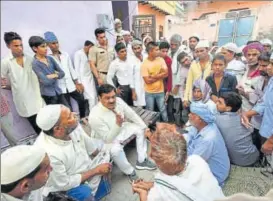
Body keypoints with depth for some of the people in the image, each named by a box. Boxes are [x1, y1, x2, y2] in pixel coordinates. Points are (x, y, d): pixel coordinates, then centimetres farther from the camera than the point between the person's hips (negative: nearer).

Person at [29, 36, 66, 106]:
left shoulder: (50, 58, 5)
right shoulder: (35, 64, -12)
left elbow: (62, 73, 4)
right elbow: (46, 81, -20)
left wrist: (53, 75, -13)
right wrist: (56, 75, -5)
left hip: (58, 92, 6)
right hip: (48, 95, -5)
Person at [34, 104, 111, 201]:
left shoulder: (73, 126, -23)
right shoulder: (49, 153, -39)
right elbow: (65, 184, -24)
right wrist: (96, 170, -21)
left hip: (84, 167, 6)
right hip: (66, 186, -5)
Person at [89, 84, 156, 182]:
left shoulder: (118, 101, -17)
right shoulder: (95, 116, -34)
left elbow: (132, 115, -5)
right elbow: (108, 139, -30)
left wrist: (145, 128, -7)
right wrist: (118, 124, -45)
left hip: (120, 131, 7)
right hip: (105, 142, -7)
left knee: (140, 128, -1)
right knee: (115, 149, -36)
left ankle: (141, 161, 8)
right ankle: (130, 172, -6)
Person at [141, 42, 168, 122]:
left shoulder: (161, 60, -2)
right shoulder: (144, 64, -14)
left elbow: (166, 74, -9)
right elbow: (147, 80, -18)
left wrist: (153, 76, -15)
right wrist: (160, 76, -10)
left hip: (160, 91, 2)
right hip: (149, 92, -2)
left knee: (163, 110, 14)